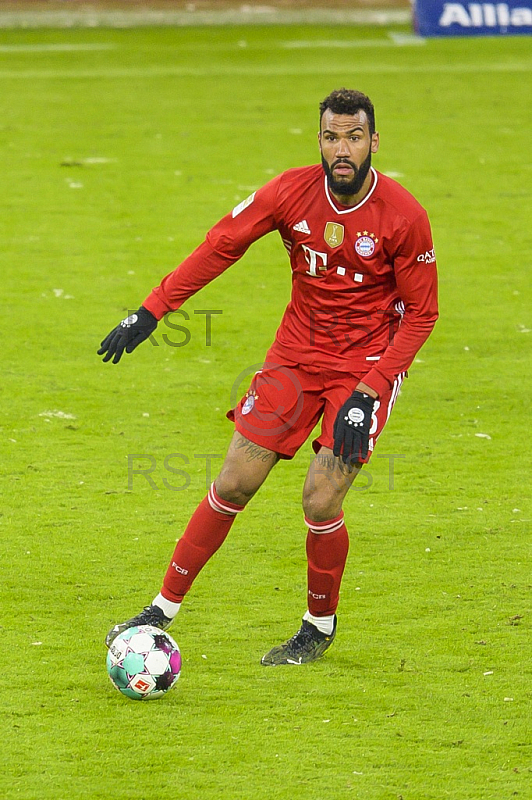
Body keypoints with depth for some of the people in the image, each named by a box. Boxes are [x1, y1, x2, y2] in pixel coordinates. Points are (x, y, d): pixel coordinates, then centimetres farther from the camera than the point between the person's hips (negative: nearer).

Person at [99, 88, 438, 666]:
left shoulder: (403, 216, -18)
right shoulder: (292, 192, -11)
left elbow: (420, 313, -10)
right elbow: (221, 245, -2)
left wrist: (369, 392, -17)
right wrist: (151, 311, -8)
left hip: (367, 366, -3)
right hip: (297, 353, 3)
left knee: (320, 503, -11)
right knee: (234, 484, -1)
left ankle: (320, 628, 14)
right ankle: (163, 610, 11)